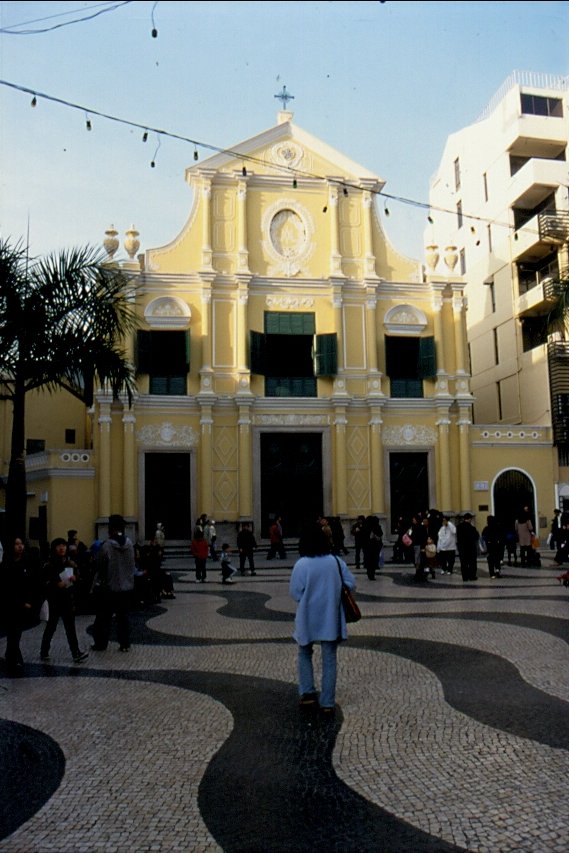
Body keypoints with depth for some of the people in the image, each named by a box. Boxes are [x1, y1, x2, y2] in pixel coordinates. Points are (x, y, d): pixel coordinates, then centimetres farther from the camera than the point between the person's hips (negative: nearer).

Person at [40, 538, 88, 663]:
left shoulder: (71, 564, 6)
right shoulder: (49, 566, -8)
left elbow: (78, 579, 11)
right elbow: (45, 584, -11)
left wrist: (74, 579, -10)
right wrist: (56, 585, -24)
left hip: (68, 599, 3)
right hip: (54, 600, -3)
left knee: (70, 627, 2)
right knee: (51, 626, 8)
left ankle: (76, 653, -1)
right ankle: (44, 652, 24)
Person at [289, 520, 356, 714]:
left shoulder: (301, 564, -15)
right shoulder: (336, 561, -7)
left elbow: (295, 593, -9)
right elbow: (351, 584, -1)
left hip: (308, 618, -1)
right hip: (330, 618, 2)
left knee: (305, 654, 22)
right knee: (329, 659, 9)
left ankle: (307, 693, 14)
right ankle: (328, 702, 11)